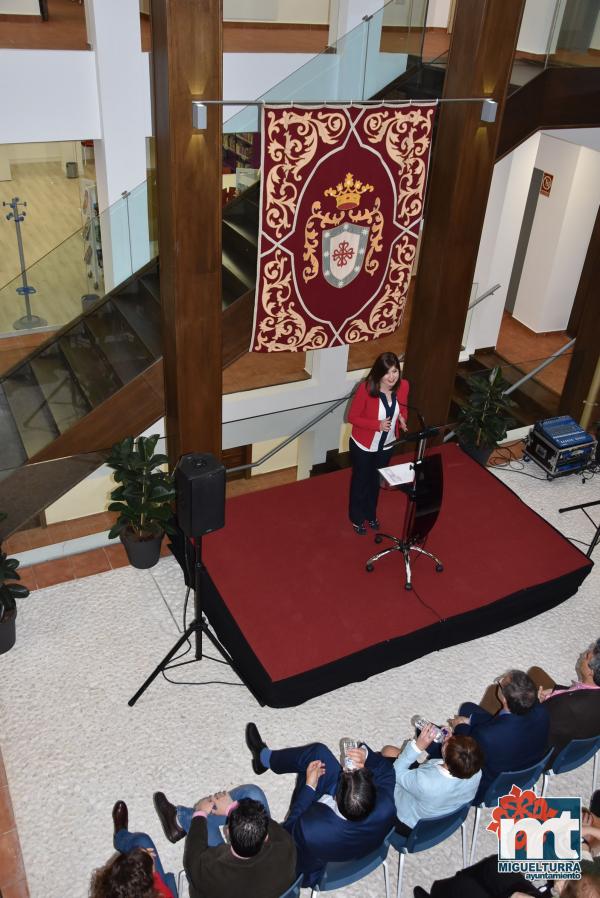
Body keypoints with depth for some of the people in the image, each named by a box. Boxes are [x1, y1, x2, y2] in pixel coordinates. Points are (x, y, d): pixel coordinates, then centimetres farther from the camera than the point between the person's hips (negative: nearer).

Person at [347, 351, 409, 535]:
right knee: (360, 481, 18)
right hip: (363, 446, -4)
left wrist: (402, 417, -17)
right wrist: (378, 424, -30)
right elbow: (352, 417, -19)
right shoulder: (366, 388, -28)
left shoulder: (403, 386, -14)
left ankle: (371, 514, 50)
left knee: (375, 481, 26)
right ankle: (357, 518, 41)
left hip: (386, 446, 4)